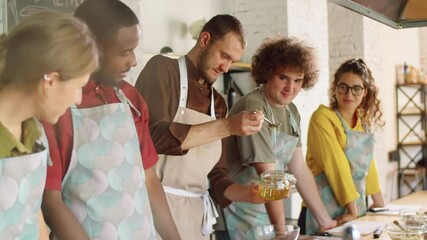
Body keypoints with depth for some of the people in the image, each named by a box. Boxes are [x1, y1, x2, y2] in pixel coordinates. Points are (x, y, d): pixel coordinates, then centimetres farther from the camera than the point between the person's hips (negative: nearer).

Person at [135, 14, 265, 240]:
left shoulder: (218, 103, 12)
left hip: (195, 215, 6)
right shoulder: (162, 69, -5)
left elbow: (215, 176, 11)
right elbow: (154, 136, -21)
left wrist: (246, 193, -7)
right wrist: (227, 127, -21)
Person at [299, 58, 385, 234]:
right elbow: (336, 164, -18)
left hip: (355, 210, 7)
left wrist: (379, 201, 16)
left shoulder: (363, 121, 10)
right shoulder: (323, 117, -11)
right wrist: (353, 211, -21)